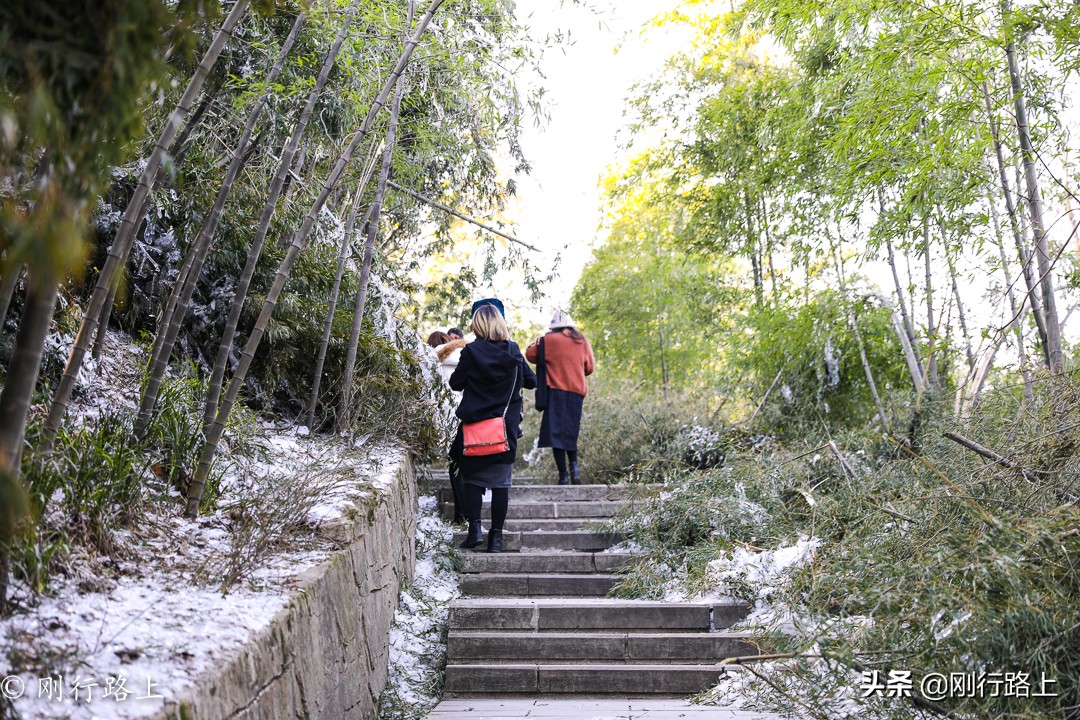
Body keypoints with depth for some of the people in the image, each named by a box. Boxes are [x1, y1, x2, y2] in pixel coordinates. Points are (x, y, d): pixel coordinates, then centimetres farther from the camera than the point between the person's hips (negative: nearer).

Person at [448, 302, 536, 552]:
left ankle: (475, 527, -3)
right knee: (501, 481, 5)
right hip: (506, 426, 2)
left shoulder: (471, 351, -8)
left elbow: (455, 383, 1)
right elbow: (531, 381, 8)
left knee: (472, 478, 10)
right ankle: (496, 536, 5)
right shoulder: (513, 351, -1)